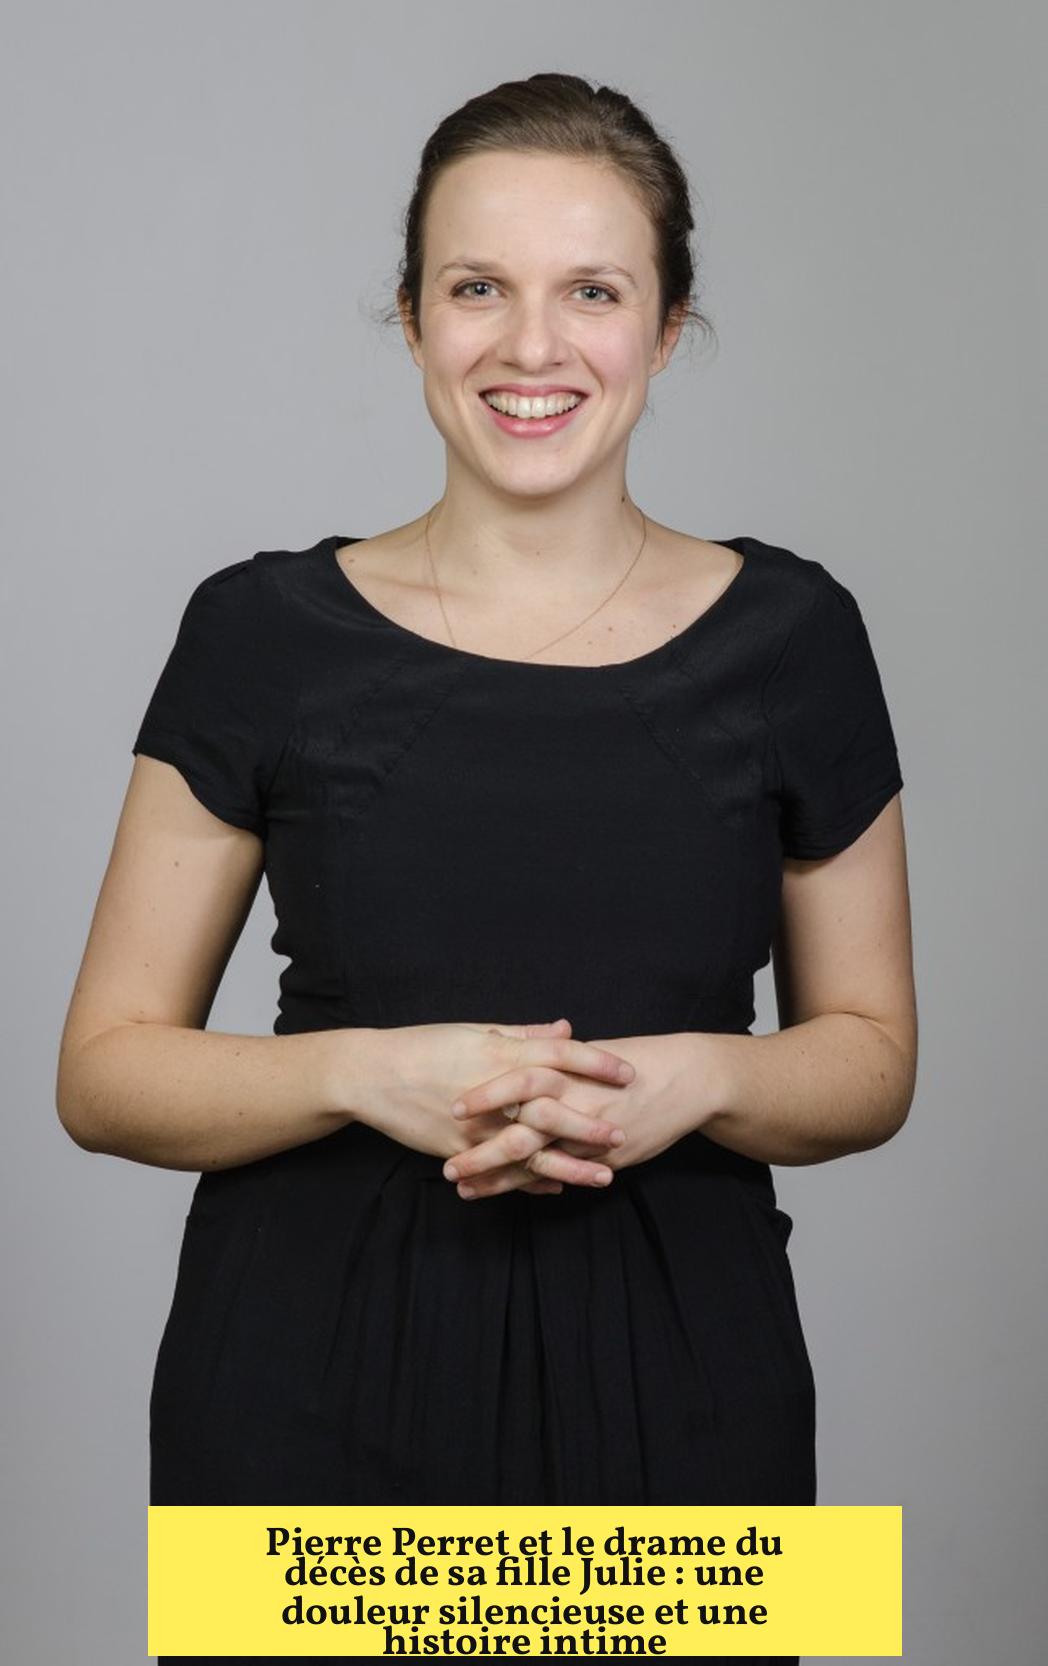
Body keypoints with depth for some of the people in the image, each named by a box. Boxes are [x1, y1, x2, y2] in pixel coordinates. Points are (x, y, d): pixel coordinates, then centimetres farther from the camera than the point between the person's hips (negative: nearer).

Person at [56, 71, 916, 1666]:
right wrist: (371, 1072, -17)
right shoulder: (263, 636, -3)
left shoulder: (789, 636, -1)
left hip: (674, 1370, 1)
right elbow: (106, 1070, 0)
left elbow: (870, 1056, 7)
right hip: (311, 1372, 0)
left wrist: (701, 1081, -13)